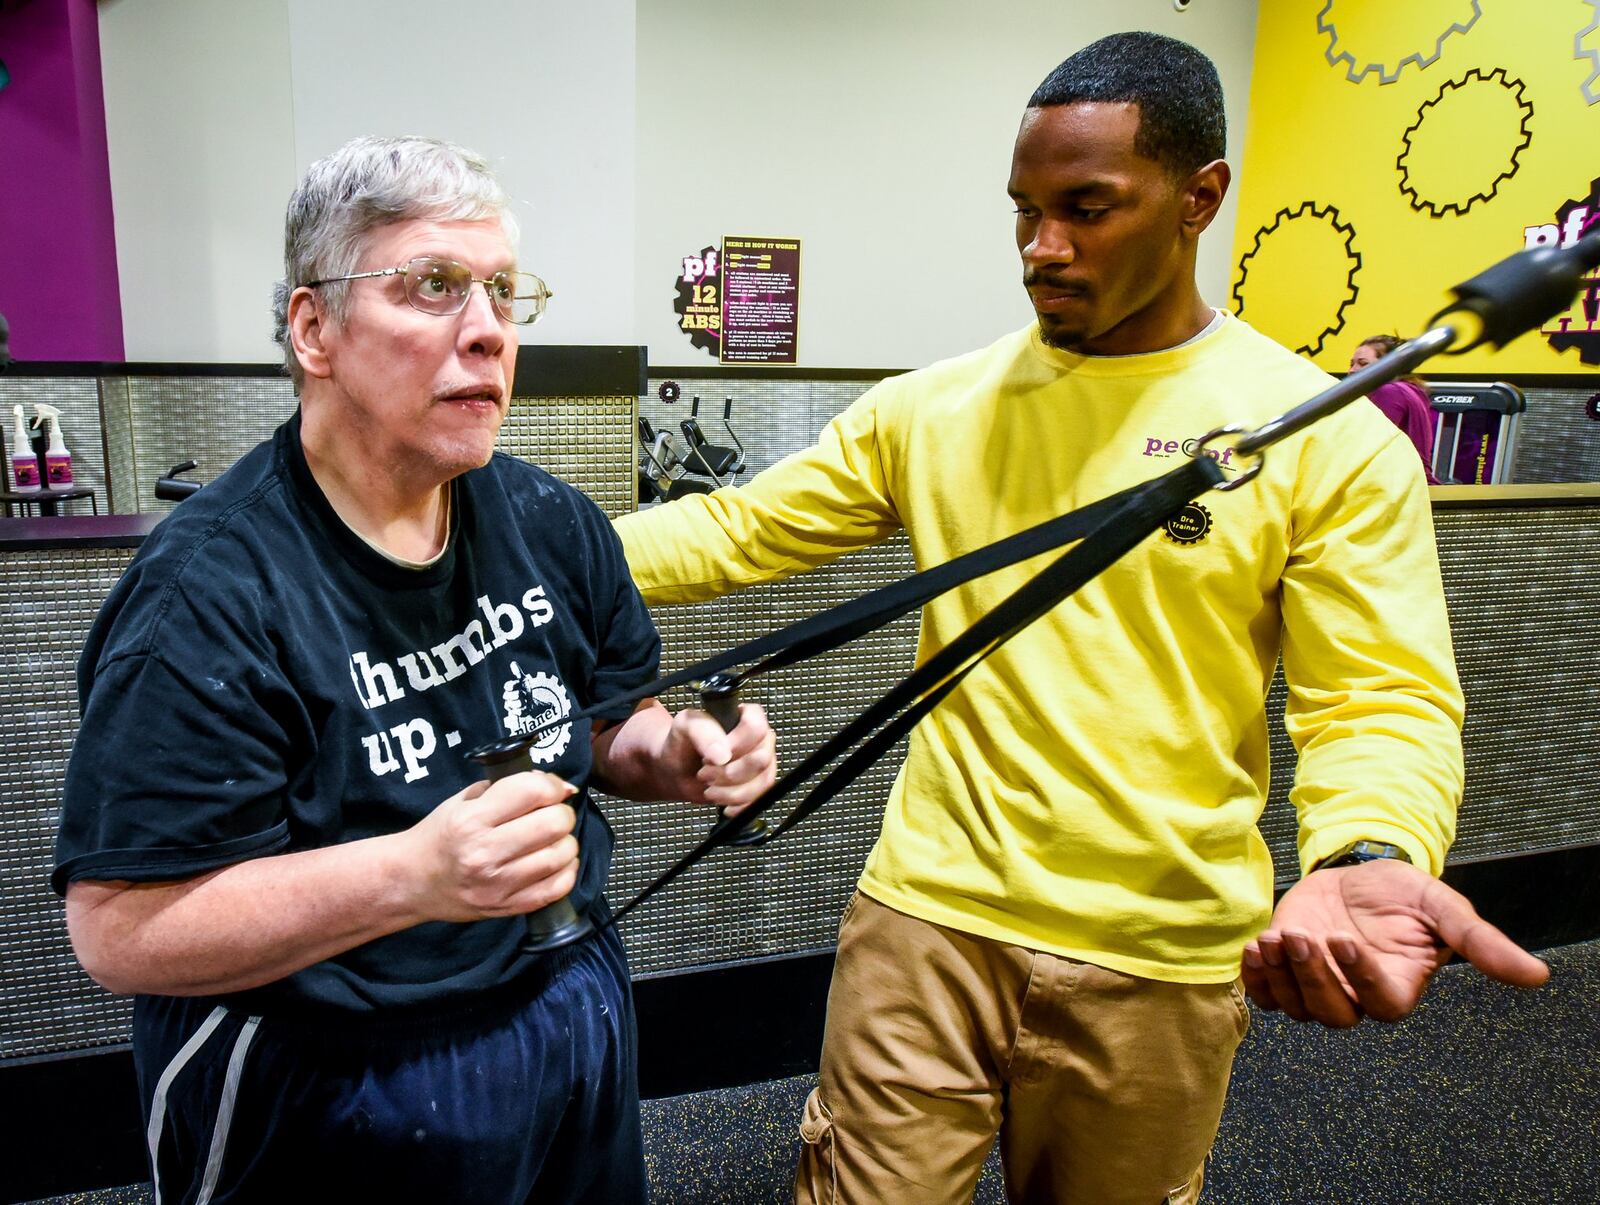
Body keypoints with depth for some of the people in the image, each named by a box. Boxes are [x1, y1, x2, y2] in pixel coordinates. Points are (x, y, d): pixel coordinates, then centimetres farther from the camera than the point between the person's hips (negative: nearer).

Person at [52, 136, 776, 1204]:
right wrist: (413, 875, -36)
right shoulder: (208, 593, -22)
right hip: (329, 1108, -5)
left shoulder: (551, 523, -4)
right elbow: (120, 929, -23)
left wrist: (679, 755, -14)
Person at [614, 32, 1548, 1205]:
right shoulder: (933, 409, 1)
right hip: (928, 919, 1)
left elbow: (1379, 700, -8)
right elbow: (740, 528, 2)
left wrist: (1368, 860, -28)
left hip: (1157, 965, 0)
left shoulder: (1330, 438, -6)